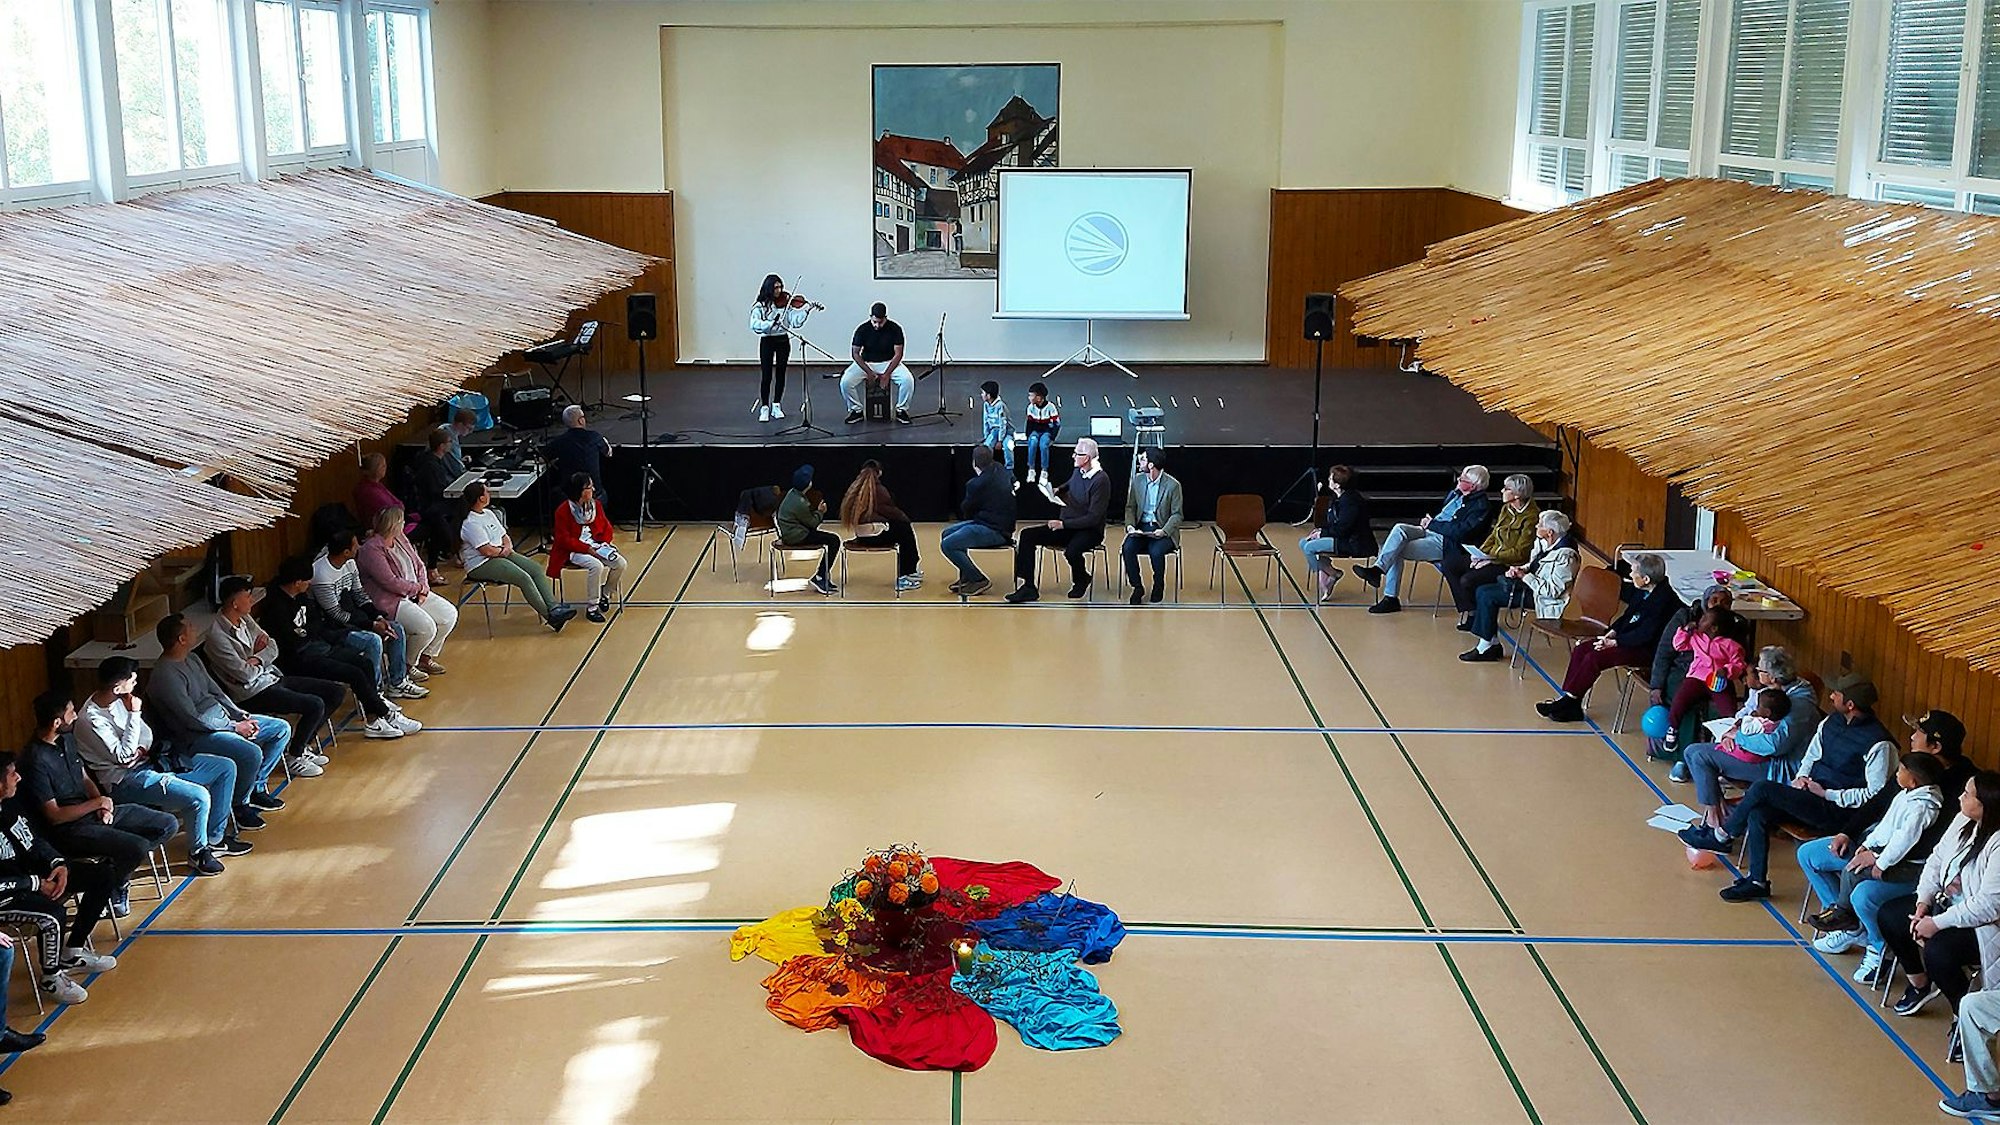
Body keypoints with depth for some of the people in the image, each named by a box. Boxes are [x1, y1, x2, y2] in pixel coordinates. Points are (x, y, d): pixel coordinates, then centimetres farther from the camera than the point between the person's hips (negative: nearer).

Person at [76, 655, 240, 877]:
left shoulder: (118, 701, 5)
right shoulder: (91, 719, -21)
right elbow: (123, 756, -22)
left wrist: (141, 749, -8)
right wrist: (134, 714, -23)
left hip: (147, 761, 9)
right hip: (128, 779, -9)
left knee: (226, 768, 2)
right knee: (199, 797, -29)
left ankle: (215, 838, 10)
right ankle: (198, 852, -2)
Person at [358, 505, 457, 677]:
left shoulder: (400, 538, 7)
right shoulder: (371, 550, -20)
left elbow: (419, 565, 13)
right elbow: (391, 582, -24)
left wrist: (424, 588, -4)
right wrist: (418, 587, -13)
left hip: (414, 594, 9)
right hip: (389, 601, -9)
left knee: (450, 614, -2)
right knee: (426, 627, -26)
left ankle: (426, 658, 11)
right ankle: (406, 666, -3)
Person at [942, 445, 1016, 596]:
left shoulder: (977, 484, -18)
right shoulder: (1004, 473, 4)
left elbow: (966, 511, -4)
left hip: (996, 531, -10)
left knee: (948, 545, -18)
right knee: (947, 533, 18)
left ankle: (979, 580, -10)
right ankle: (966, 577, 21)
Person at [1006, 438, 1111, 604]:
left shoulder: (1101, 481, -17)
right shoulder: (1078, 472, 6)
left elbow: (1094, 518, -22)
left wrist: (1063, 524, -22)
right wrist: (1057, 491, 9)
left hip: (1089, 531, -8)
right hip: (1066, 527, 8)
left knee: (1072, 551, -39)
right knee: (1027, 535, -10)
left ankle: (1081, 581, -2)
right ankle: (1029, 588, -12)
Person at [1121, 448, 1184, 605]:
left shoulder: (1173, 485, -9)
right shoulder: (1137, 480, 4)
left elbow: (1177, 514, -6)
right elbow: (1130, 507, 10)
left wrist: (1164, 531, -21)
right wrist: (1130, 526, -9)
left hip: (1162, 529, -4)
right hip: (1141, 527, 4)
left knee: (1156, 551, -33)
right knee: (1127, 548, -26)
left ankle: (1159, 586, -3)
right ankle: (1137, 587, -9)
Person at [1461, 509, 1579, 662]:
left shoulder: (1565, 556, -24)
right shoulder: (1543, 542, 4)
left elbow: (1553, 591, -26)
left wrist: (1524, 576, -22)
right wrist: (1520, 569, -4)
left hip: (1543, 599, -10)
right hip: (1529, 583, 10)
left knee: (1487, 597, -16)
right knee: (1482, 591, 1)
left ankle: (1486, 647, -4)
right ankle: (1493, 644, 1)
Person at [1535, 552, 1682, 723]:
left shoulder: (1663, 599, -21)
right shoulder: (1643, 592, 8)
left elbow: (1646, 634, -24)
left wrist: (1615, 642, -19)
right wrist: (1612, 632, 2)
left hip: (1646, 650, -10)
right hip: (1630, 638, 10)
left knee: (1594, 658, -24)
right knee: (1580, 650, -2)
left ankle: (1568, 701, -11)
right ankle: (1570, 708, -5)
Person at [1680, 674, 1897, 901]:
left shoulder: (1877, 743, -16)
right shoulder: (1831, 721, 8)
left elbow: (1875, 795, -17)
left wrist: (1827, 794, -16)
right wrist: (1802, 777, 3)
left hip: (1837, 809, -8)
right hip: (1811, 793, 8)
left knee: (1762, 787, -22)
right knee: (1757, 813, -18)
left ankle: (1722, 837, -2)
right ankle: (1756, 881, -9)